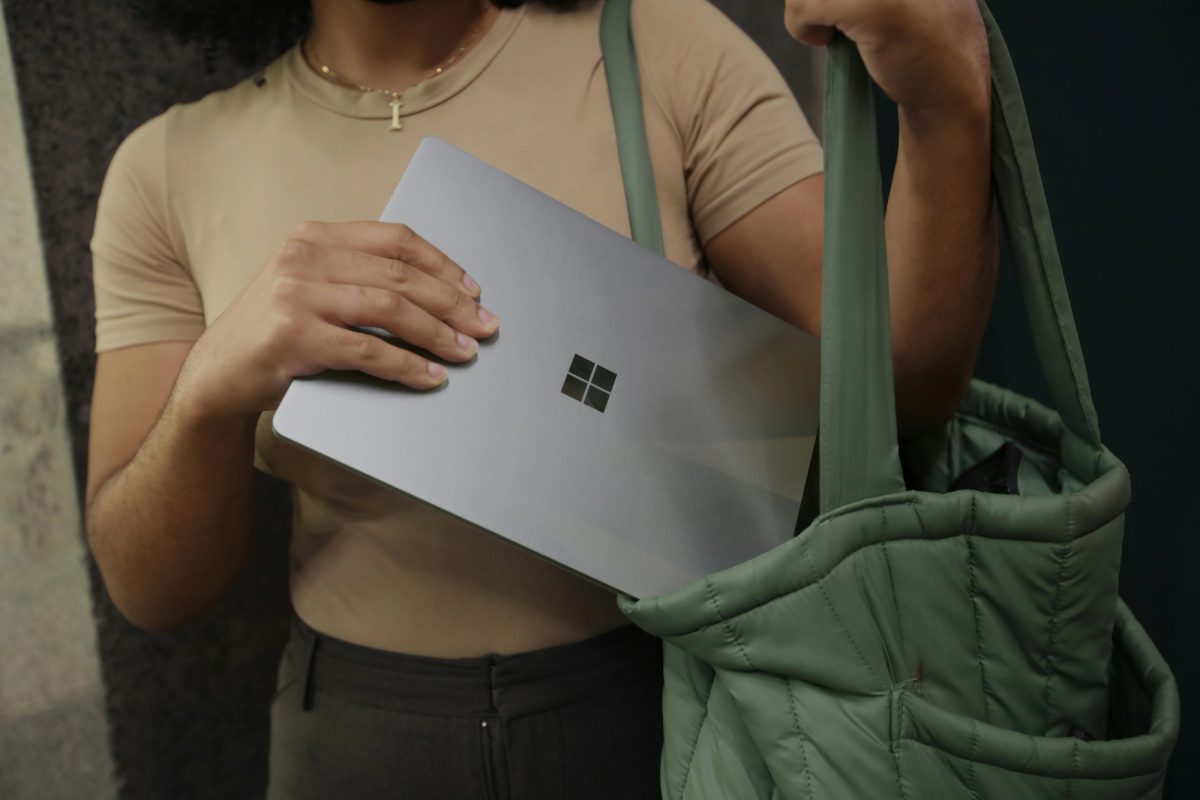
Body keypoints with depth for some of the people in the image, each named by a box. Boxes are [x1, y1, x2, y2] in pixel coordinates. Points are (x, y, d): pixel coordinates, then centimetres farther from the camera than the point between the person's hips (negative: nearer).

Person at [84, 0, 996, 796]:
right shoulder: (170, 169, -5)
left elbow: (904, 384, -15)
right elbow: (150, 589, -7)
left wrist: (949, 106, -32)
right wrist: (212, 390, -26)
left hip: (670, 694, 0)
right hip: (357, 725, 1)